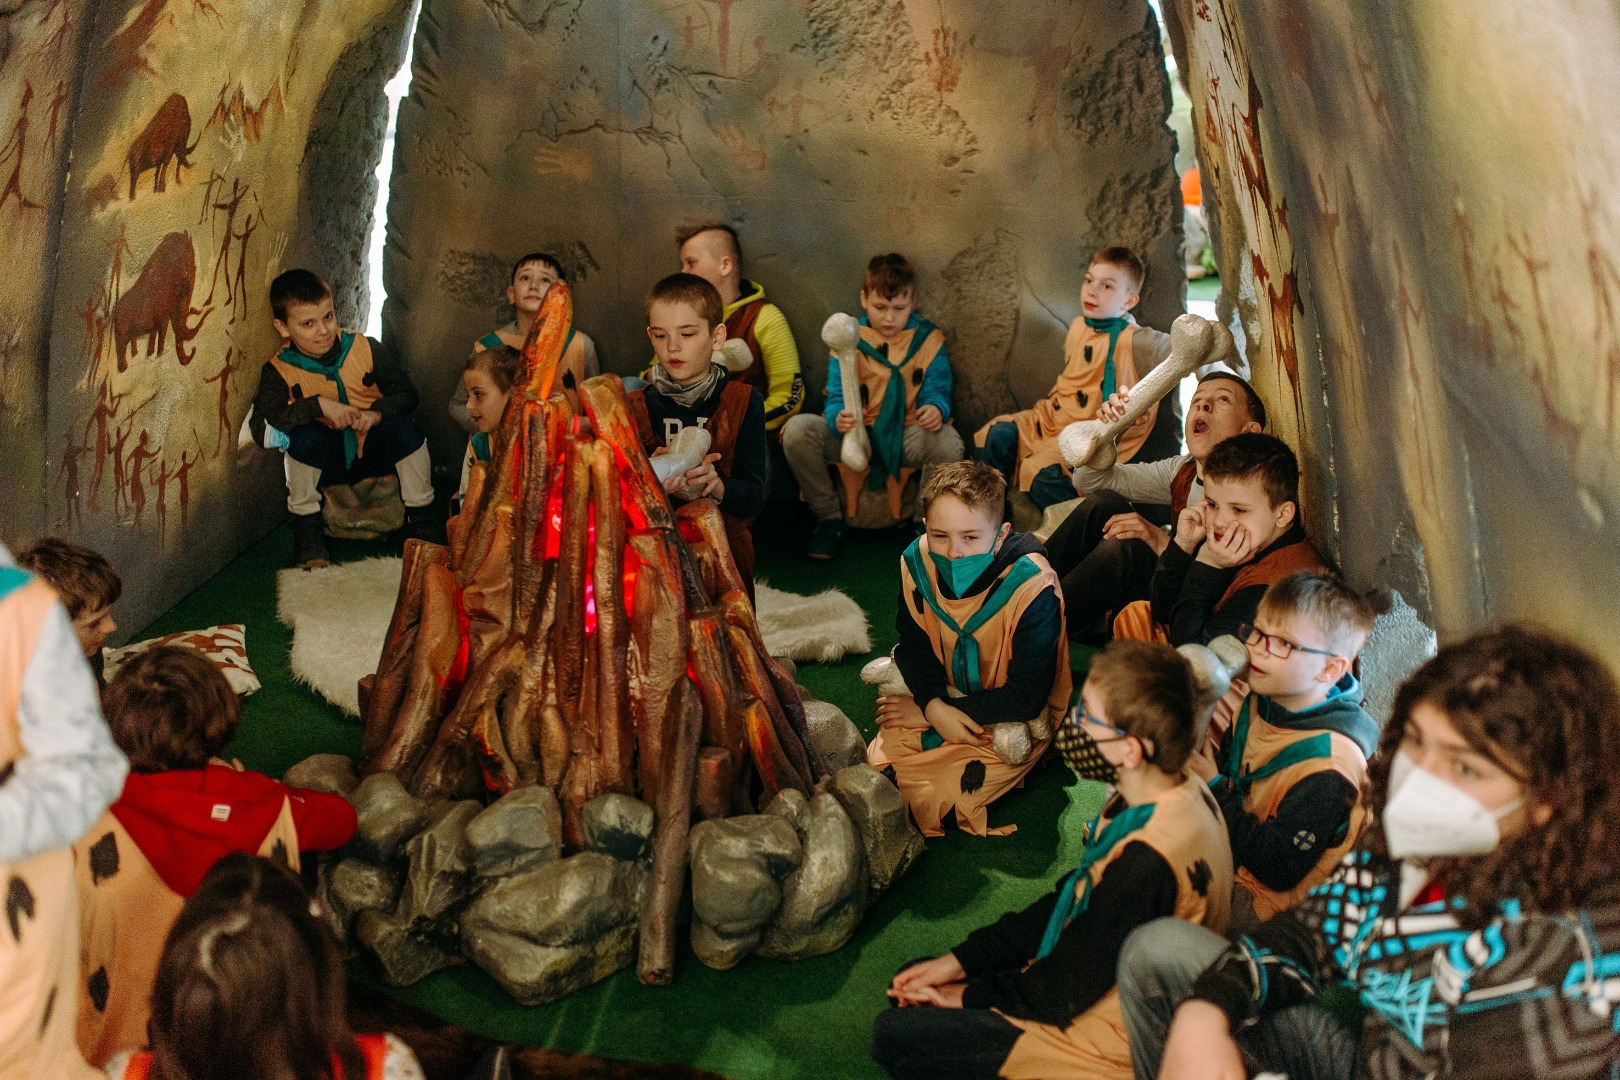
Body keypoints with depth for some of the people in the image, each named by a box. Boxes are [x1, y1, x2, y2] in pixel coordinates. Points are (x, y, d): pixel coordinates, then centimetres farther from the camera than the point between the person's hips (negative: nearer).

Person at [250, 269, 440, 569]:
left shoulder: (365, 348, -8)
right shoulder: (279, 371, -12)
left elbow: (405, 393, -2)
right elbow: (260, 428, -26)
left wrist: (378, 412, -25)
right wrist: (318, 405, -33)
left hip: (373, 454, 1)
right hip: (327, 465, -1)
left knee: (404, 428, -28)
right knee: (306, 436, -33)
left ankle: (422, 518, -8)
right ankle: (306, 527, -14)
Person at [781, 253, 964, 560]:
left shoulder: (929, 339, 4)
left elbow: (937, 390, -4)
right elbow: (836, 396, -5)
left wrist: (936, 409, -31)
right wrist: (839, 417, -31)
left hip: (906, 438, -1)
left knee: (947, 441, -36)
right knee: (797, 430, -26)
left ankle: (924, 522, -8)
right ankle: (829, 518, -7)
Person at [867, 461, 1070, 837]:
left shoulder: (1031, 587, -30)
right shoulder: (917, 561, -16)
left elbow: (1028, 697, -25)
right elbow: (913, 640, 0)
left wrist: (941, 713, -19)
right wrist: (934, 705, -20)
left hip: (1015, 721, -5)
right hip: (945, 701, 5)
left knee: (932, 796, -17)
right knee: (878, 764, -10)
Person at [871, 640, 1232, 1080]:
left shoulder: (1145, 861, -35)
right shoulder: (1178, 794, -5)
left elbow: (1064, 990, -22)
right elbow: (1070, 899, 5)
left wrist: (968, 994, -5)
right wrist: (960, 960, 3)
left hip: (1106, 1043, -9)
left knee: (894, 1035, -12)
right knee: (912, 978, 12)